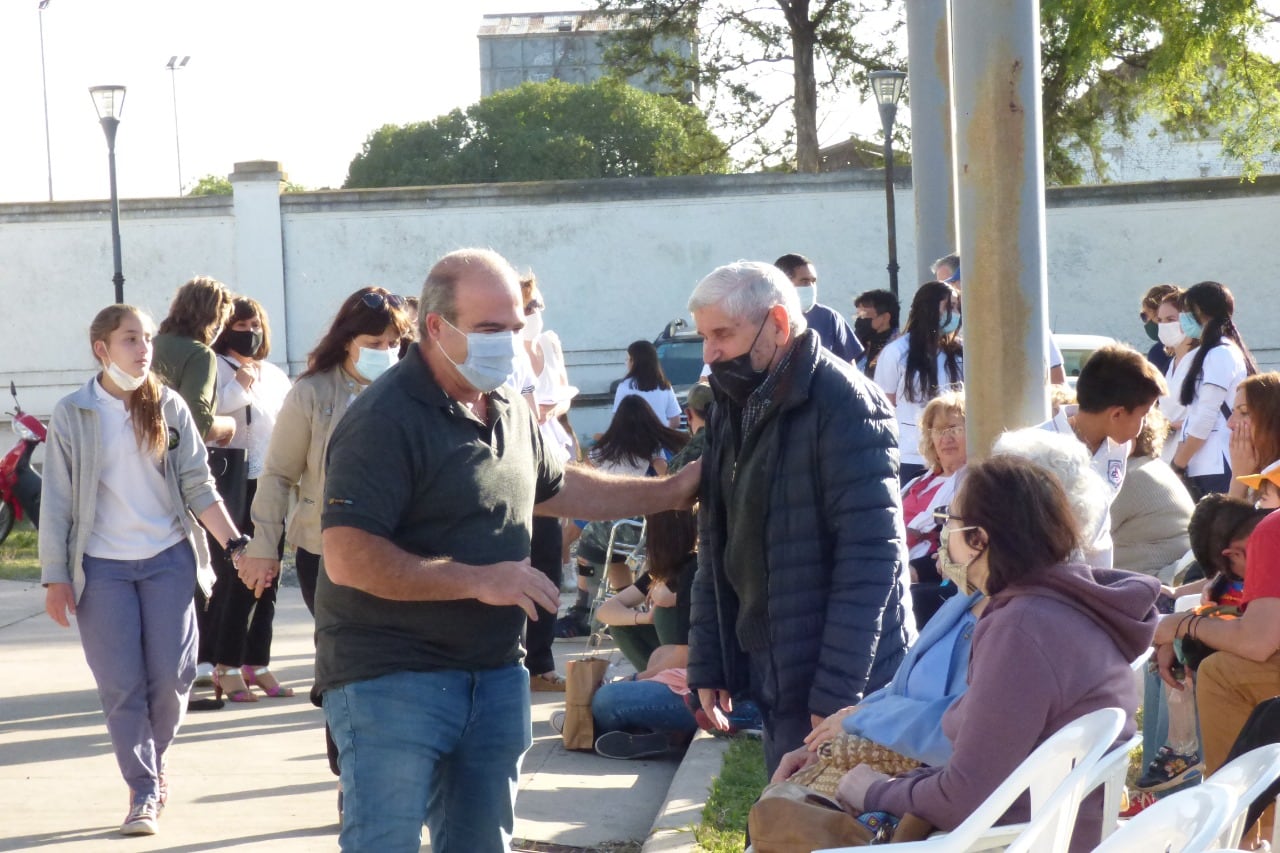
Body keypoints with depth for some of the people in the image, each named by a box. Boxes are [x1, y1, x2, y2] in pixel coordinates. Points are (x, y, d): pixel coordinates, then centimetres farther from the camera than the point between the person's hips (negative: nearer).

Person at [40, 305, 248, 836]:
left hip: (168, 558, 2)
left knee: (172, 676, 1)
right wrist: (54, 578, -4)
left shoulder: (168, 408, 3)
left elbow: (198, 486, 3)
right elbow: (56, 501, 0)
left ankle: (155, 763, 26)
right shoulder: (72, 415, -1)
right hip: (102, 568, -1)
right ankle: (142, 791, 6)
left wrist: (236, 544, -7)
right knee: (121, 684, -2)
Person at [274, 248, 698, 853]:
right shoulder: (386, 419, -18)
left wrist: (673, 491, 25)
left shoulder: (510, 414, 10)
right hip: (394, 683, -8)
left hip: (495, 677, 8)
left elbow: (556, 487, 30)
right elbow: (347, 559, -25)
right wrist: (479, 580, -24)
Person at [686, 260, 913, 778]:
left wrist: (835, 693, -21)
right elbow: (716, 547, 17)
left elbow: (871, 556, -19)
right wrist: (708, 666, 11)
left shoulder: (843, 402, -14)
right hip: (772, 676, 7)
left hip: (842, 682, -7)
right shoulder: (734, 409, 11)